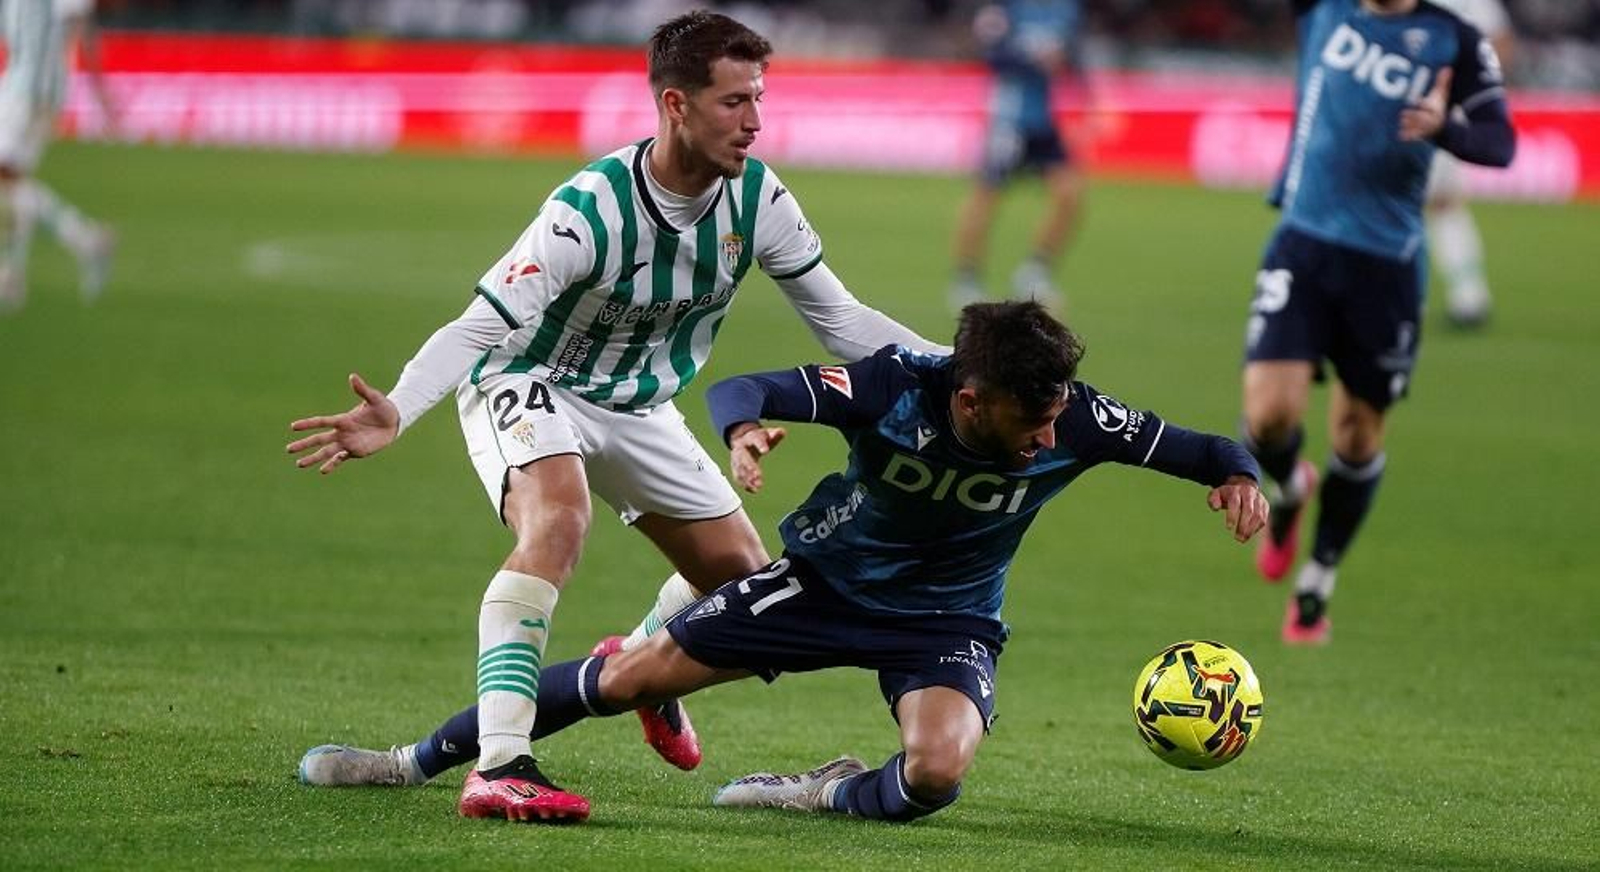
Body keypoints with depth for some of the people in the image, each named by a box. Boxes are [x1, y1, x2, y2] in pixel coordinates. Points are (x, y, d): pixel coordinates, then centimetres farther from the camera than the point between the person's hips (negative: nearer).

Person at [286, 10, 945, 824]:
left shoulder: (758, 200, -15)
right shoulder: (591, 211, -33)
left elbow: (838, 318, -1)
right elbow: (479, 329, -35)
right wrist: (396, 411, -52)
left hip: (636, 406, 7)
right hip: (528, 383, -7)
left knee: (742, 577, 8)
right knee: (558, 517, -36)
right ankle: (498, 767, -42)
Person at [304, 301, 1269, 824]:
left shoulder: (1072, 420, -26)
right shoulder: (892, 385, -30)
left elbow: (1188, 446, -13)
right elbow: (741, 389, -27)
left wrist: (1237, 472, -35)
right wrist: (745, 427, -50)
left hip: (948, 621, 0)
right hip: (829, 577, 0)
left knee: (935, 773, -33)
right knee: (628, 679, 4)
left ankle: (826, 794, 1)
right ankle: (429, 757, 24)